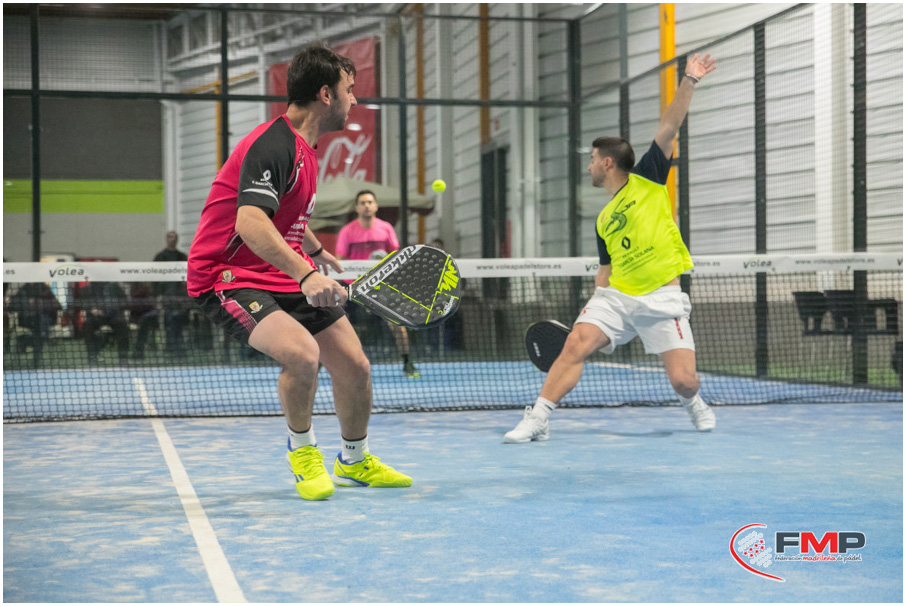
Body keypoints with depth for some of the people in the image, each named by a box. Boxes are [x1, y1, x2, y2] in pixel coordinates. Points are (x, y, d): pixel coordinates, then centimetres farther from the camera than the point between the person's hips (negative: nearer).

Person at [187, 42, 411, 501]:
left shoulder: (305, 145, 11)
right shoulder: (272, 145, -21)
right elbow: (250, 223, -35)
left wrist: (315, 248, 44)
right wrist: (306, 274, -45)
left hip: (290, 275, 9)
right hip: (230, 277, -9)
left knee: (354, 367, 4)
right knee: (301, 352, -33)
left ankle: (354, 461, 32)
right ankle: (302, 449, -2)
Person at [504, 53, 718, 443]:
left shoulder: (647, 178, 5)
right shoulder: (603, 220, 18)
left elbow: (669, 127, -3)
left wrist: (688, 82, -13)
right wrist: (595, 316, 15)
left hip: (662, 297, -4)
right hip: (616, 295, 4)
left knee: (683, 380, -10)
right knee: (576, 343, -18)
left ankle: (694, 404, 26)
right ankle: (537, 419, -16)